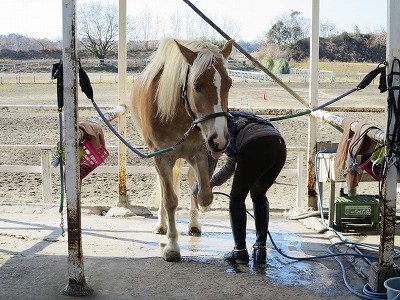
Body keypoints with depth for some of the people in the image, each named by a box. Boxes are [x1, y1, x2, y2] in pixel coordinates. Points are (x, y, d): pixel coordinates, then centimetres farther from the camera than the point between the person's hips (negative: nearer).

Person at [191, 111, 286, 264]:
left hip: (256, 147, -7)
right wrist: (211, 184, 49)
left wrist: (195, 193, 31)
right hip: (280, 147, 8)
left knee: (237, 198, 12)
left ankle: (240, 251, 11)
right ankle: (260, 249, 21)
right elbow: (231, 165, 46)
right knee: (259, 196, 26)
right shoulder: (233, 121, 41)